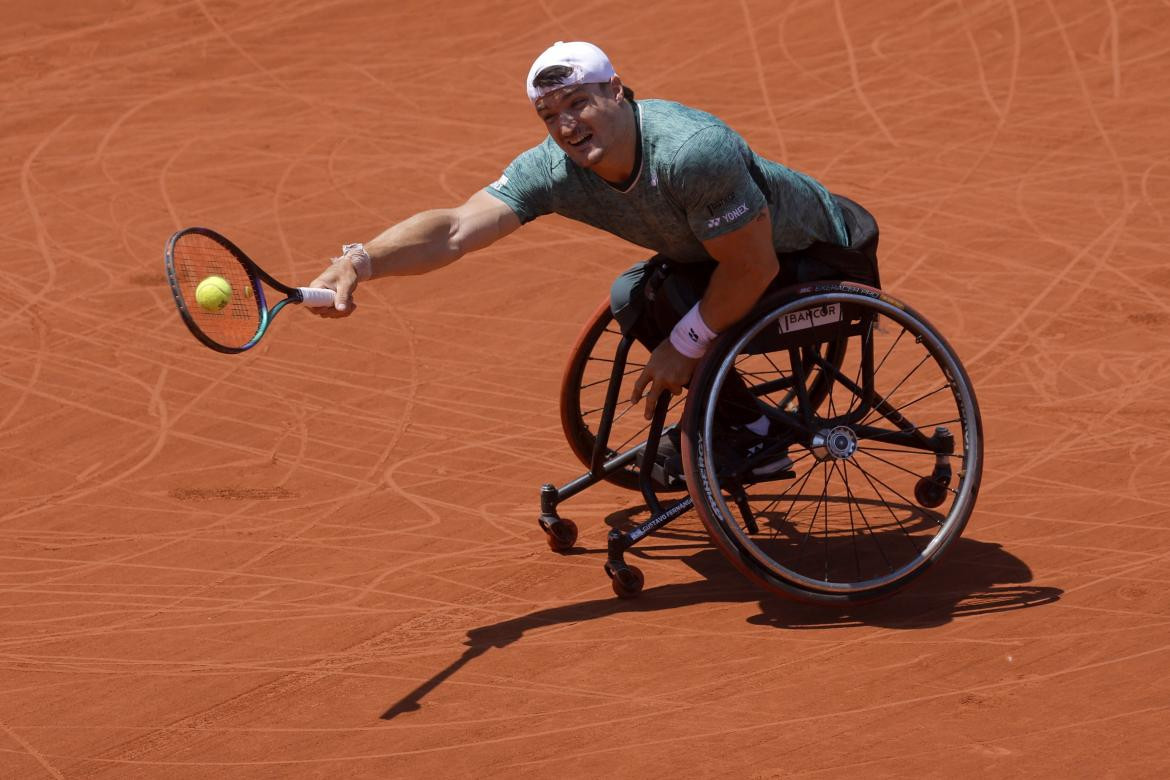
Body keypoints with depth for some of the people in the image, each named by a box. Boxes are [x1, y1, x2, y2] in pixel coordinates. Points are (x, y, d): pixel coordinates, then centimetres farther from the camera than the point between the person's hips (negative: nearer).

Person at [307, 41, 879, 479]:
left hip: (827, 261, -8)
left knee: (663, 301, -22)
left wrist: (684, 345, -19)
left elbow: (756, 267, -27)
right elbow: (457, 229, -28)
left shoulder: (692, 151, -36)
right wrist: (360, 261, -44)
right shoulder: (553, 169, -16)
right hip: (739, 249, 8)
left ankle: (753, 437, -3)